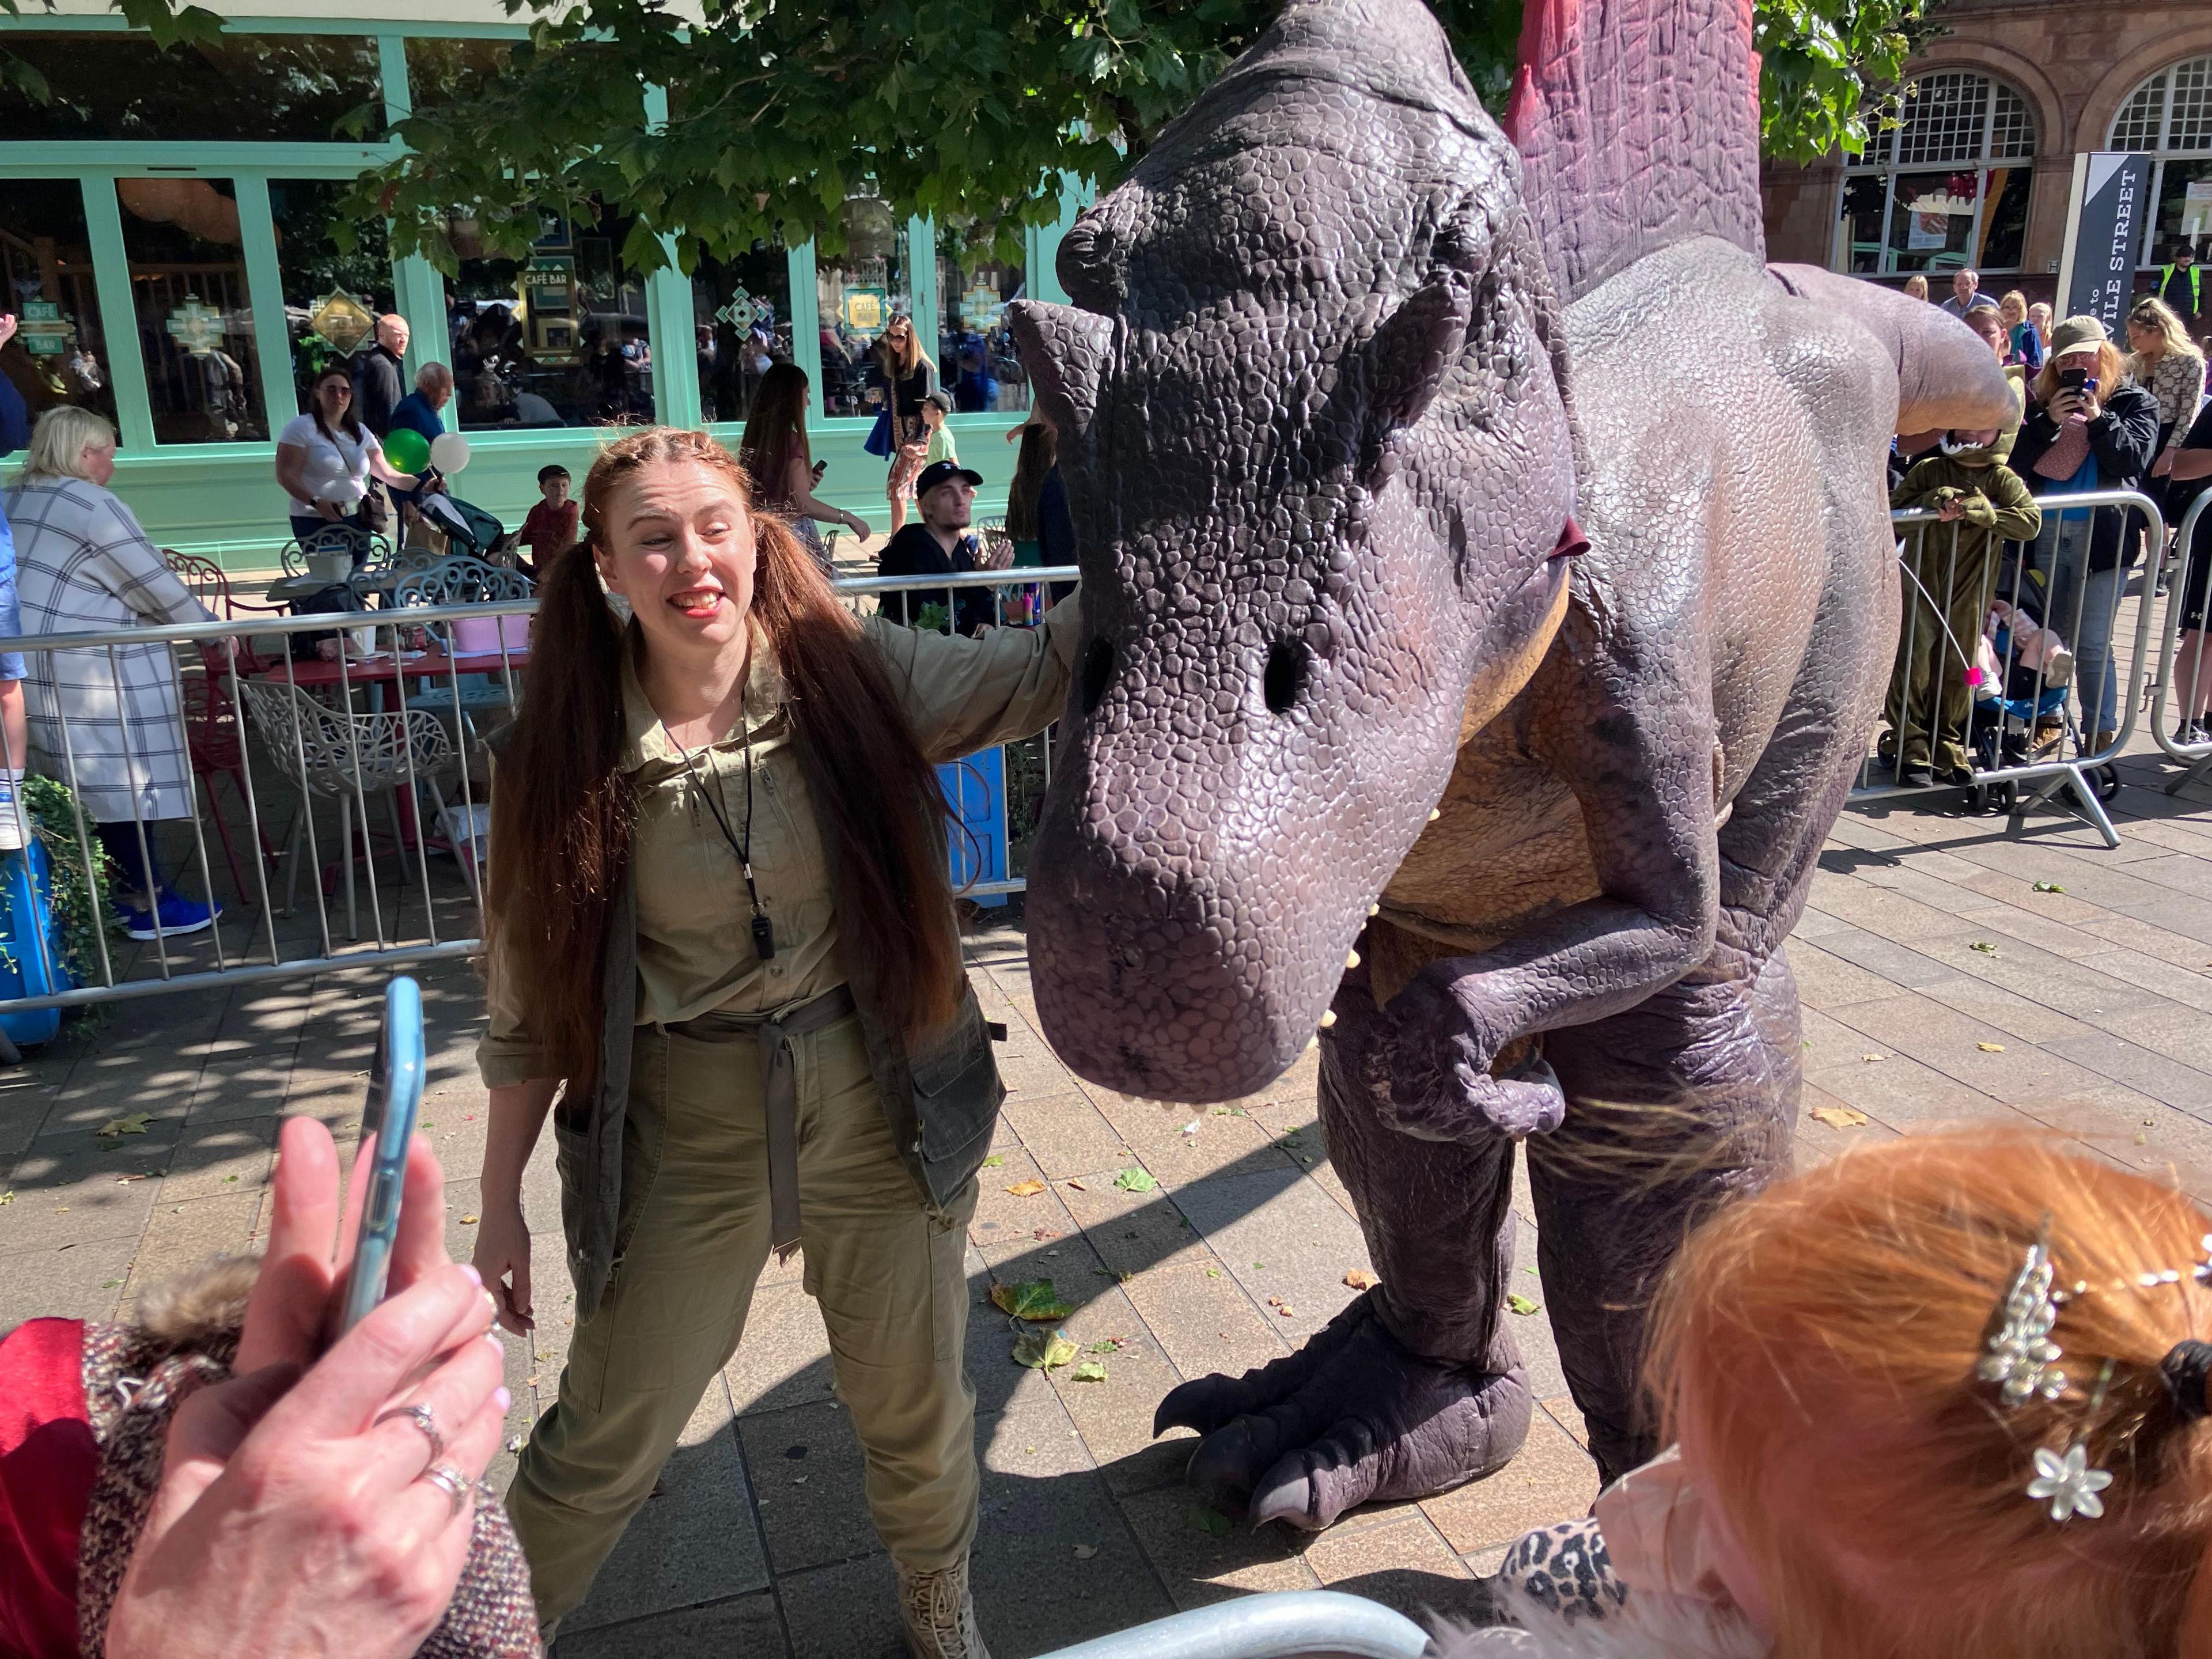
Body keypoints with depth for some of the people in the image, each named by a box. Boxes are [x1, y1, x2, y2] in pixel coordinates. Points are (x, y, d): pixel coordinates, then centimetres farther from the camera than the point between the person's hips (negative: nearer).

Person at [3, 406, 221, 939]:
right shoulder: (92, 505, -11)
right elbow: (154, 584, -11)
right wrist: (212, 629, 1)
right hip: (84, 672, -9)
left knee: (99, 784, 14)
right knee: (128, 780, -1)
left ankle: (128, 889, 21)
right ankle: (148, 903, 5)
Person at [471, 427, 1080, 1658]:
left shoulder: (856, 676, -9)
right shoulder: (565, 759, -9)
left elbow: (1046, 668, -13)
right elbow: (530, 1004, -1)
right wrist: (502, 1206, 4)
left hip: (880, 1104, 1)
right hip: (688, 1130, 0)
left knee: (918, 1416, 20)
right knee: (602, 1449, 15)